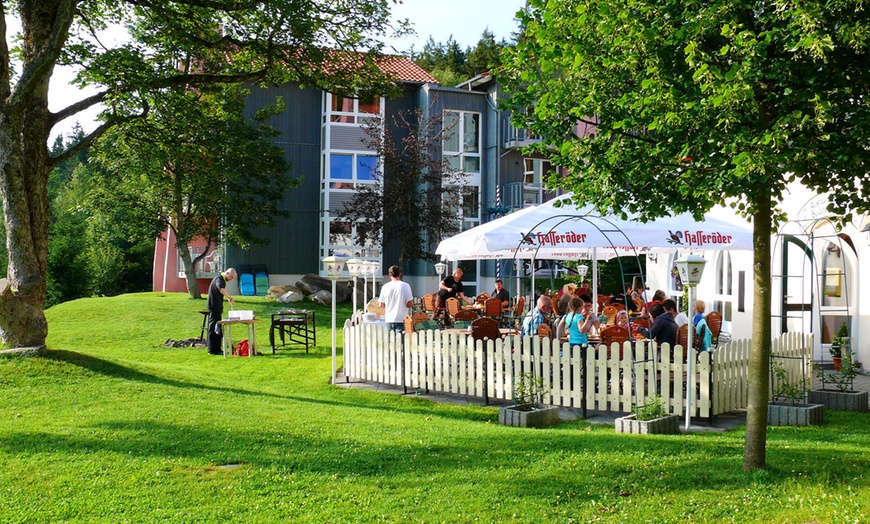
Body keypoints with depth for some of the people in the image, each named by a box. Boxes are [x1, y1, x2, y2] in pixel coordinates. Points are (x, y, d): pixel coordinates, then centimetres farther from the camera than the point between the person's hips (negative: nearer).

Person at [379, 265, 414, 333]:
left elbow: (382, 305, 4)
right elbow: (410, 304, -8)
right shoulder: (405, 286, -5)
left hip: (389, 319, 2)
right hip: (401, 319, -2)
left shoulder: (385, 287, 0)